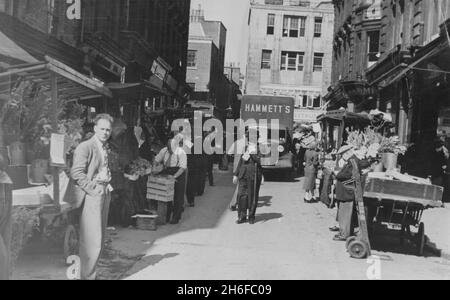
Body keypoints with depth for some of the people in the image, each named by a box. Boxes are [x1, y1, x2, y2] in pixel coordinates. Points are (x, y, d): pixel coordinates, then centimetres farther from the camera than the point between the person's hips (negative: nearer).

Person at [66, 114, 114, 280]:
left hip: (105, 194, 8)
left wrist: (108, 185, 12)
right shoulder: (85, 147, -9)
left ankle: (90, 271, 23)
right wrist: (93, 188, -17)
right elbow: (76, 173, -17)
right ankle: (87, 276, 2)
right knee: (92, 241, -8)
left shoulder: (105, 148, 17)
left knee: (99, 240, 12)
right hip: (92, 196, -8)